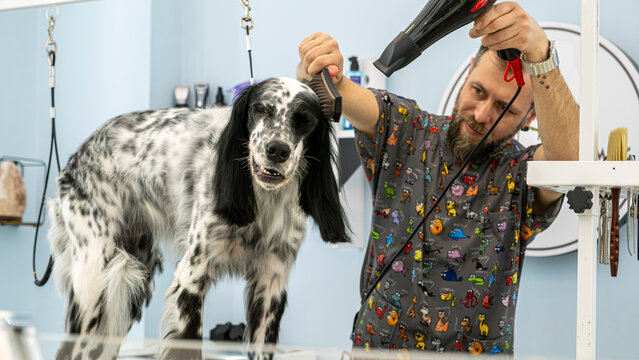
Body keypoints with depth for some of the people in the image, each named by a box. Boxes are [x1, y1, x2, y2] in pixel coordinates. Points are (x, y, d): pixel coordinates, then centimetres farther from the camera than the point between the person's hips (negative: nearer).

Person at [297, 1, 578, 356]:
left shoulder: (521, 175, -3)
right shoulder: (405, 131, 5)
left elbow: (568, 153, -23)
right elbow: (340, 94, -7)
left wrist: (539, 53, -34)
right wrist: (318, 71, -29)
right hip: (376, 344, 2)